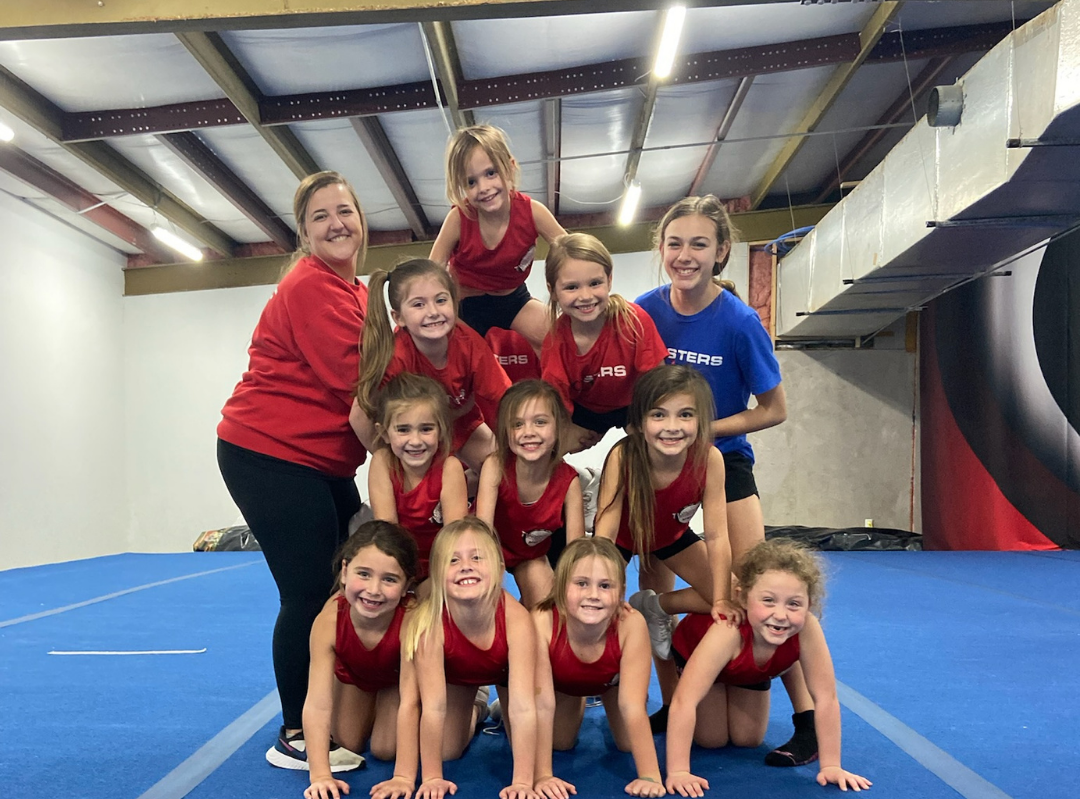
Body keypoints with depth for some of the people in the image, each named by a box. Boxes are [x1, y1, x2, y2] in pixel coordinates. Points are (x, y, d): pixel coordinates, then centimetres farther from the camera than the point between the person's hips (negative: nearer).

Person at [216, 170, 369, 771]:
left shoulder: (353, 291, 16)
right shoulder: (311, 287, -14)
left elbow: (361, 375, 9)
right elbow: (350, 378, -22)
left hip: (325, 461, 10)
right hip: (271, 454, -10)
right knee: (310, 593, -6)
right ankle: (297, 735, 10)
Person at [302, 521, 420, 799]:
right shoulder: (328, 622, -39)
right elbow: (317, 705, -38)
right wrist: (320, 775, -43)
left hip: (398, 676, -2)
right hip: (353, 674, 2)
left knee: (385, 750, -6)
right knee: (347, 743, 7)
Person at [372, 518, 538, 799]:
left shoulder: (516, 618, -42)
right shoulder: (429, 621, -40)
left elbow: (523, 707, -41)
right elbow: (433, 707, -34)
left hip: (505, 669, 0)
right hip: (456, 673, 1)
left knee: (528, 749, -7)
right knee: (447, 751, -3)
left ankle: (497, 710, 26)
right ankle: (475, 710, 29)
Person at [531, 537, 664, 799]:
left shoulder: (631, 624, -42)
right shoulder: (542, 622, -43)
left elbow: (632, 705, -37)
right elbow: (542, 704, -37)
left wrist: (650, 776, -39)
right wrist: (542, 776, -36)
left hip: (613, 680, 0)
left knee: (628, 744, -2)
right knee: (559, 743, 2)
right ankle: (578, 705, 33)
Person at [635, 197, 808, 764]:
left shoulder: (740, 322, -17)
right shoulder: (643, 311, -8)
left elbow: (773, 410, -9)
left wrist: (701, 429, -17)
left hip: (722, 459, -3)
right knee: (655, 587, 5)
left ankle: (808, 720, 1)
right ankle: (671, 704, 22)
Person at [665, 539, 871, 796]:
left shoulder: (807, 629, -40)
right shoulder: (728, 632, -48)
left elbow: (826, 697, -30)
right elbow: (683, 702, -48)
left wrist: (830, 766, -27)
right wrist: (677, 772, -49)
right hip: (695, 651, -3)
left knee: (747, 740, 9)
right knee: (712, 740, 3)